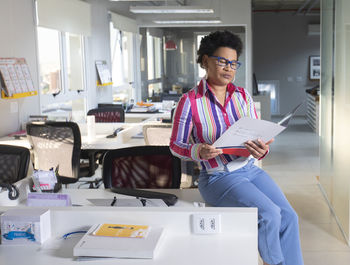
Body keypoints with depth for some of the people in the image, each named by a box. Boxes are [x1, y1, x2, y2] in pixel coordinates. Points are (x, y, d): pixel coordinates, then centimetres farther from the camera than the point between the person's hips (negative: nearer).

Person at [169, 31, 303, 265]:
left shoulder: (243, 96, 6)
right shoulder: (190, 102, -8)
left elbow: (258, 137, 9)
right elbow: (176, 145, -1)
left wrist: (261, 150, -15)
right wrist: (199, 151, -22)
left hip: (251, 169, 5)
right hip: (218, 177, -5)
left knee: (288, 217, -15)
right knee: (269, 214, -23)